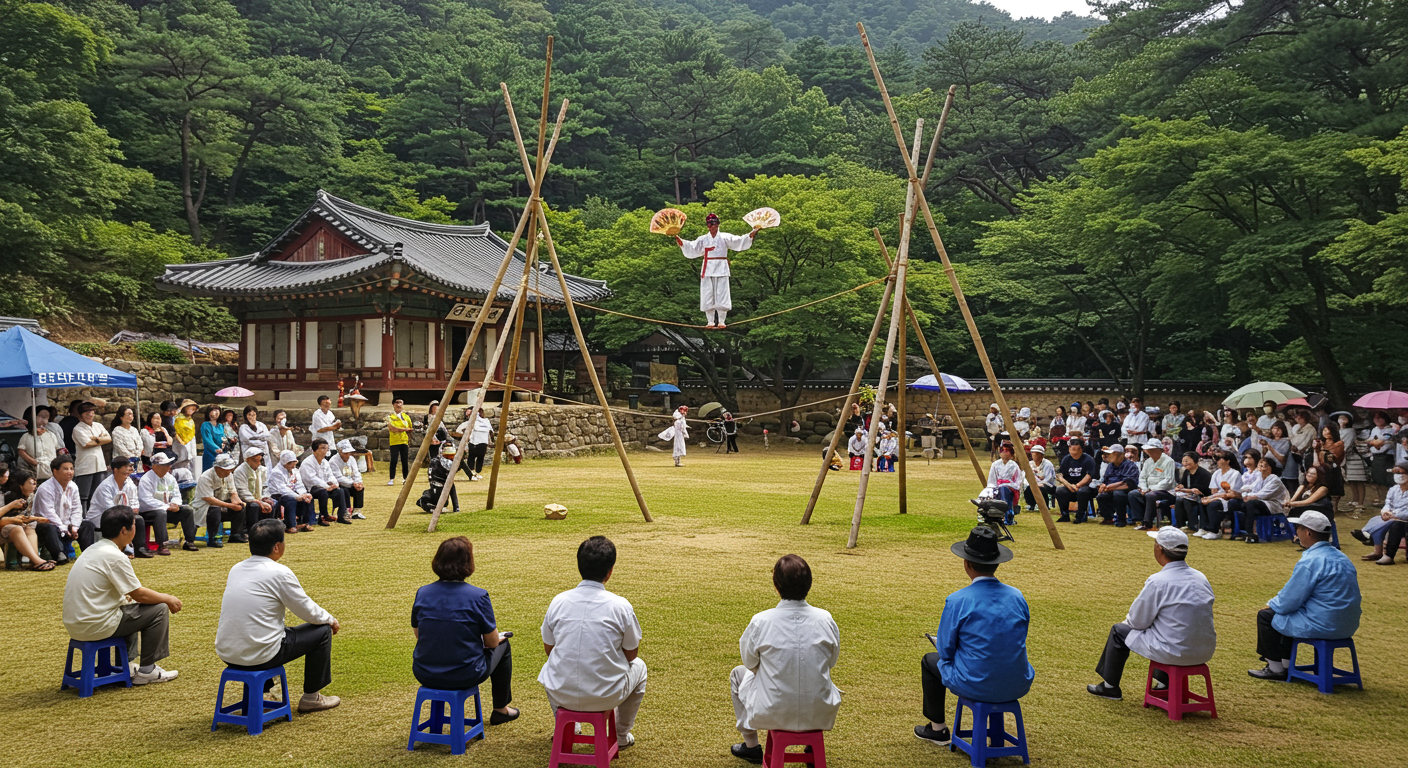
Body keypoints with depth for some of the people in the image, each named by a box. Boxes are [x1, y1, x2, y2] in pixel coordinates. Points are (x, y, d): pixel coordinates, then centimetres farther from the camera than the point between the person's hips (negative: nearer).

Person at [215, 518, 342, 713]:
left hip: (226, 654, 8)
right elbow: (308, 611, -6)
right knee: (322, 630, 8)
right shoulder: (279, 572, -15)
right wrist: (330, 620, 15)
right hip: (259, 657, -7)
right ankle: (311, 698, 19)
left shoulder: (236, 569, 6)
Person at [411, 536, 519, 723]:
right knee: (503, 645, 25)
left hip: (425, 675, 5)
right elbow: (492, 642, -9)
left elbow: (418, 633, 7)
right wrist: (498, 636, 14)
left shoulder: (422, 593, -6)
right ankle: (500, 710, 39)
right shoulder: (478, 597, -18)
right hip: (465, 677, -5)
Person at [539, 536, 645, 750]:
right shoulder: (621, 606, -13)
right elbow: (631, 655, 0)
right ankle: (621, 736, 39)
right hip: (606, 697, -2)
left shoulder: (558, 601, -6)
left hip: (561, 694, 3)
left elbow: (548, 649, 8)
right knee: (639, 666, 29)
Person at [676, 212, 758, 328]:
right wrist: (680, 241, -10)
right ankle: (710, 321, 8)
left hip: (721, 269, -2)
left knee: (722, 295, -4)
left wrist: (752, 234, -15)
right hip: (707, 269, 2)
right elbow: (691, 247, 4)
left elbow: (739, 241, -2)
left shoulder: (725, 237, 7)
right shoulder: (703, 239, 12)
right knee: (708, 296, 0)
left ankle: (721, 322, 3)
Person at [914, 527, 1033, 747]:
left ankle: (937, 729, 37)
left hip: (975, 686, -4)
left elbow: (945, 650, -8)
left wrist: (940, 642, 17)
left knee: (930, 661, 25)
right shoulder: (1017, 596, -3)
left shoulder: (957, 601, -17)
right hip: (1018, 687, 4)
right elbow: (1016, 642, 11)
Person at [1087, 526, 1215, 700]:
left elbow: (1138, 621, -8)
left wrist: (1129, 620, 16)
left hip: (1175, 653, -7)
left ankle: (1110, 687, 30)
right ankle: (1164, 685, 43)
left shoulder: (1157, 582, -17)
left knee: (1119, 630, 14)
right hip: (1205, 652, 7)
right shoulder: (1201, 577, 4)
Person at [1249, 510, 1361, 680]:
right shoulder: (1340, 557, 9)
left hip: (1322, 627, -10)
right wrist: (1279, 599, 20)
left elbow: (1288, 603, -16)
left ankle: (1276, 669, 15)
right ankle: (1285, 661, 33)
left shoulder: (1309, 562, -21)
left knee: (1266, 615, 5)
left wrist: (1272, 603, 5)